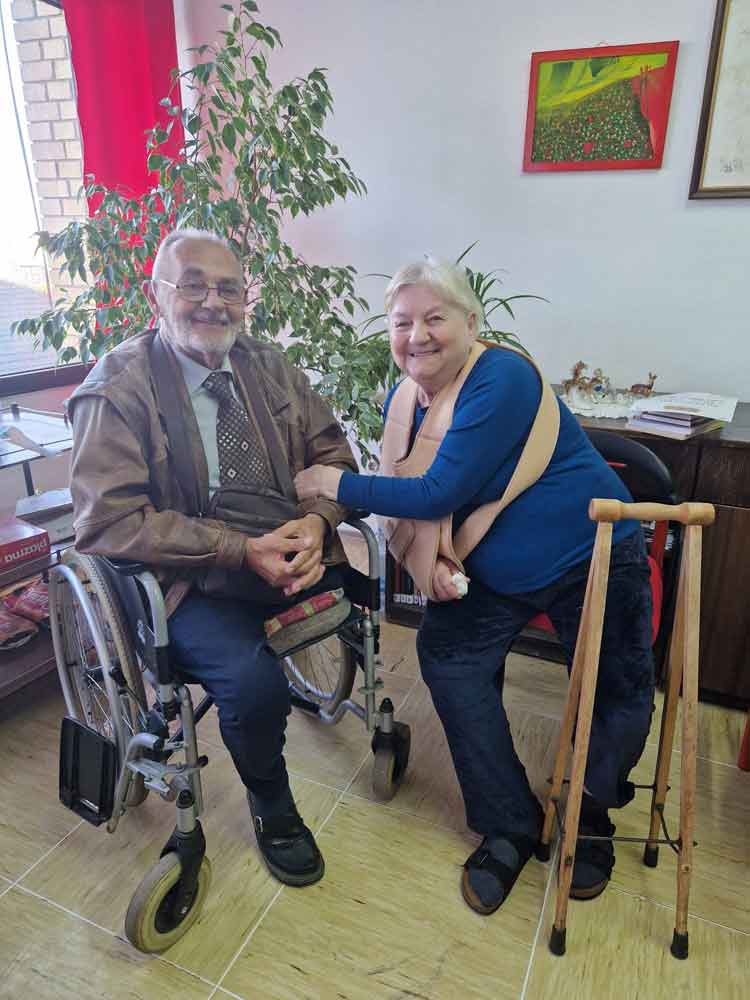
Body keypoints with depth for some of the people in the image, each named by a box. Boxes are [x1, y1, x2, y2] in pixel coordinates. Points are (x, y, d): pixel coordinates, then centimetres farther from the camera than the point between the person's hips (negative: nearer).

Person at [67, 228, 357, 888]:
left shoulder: (271, 369, 8)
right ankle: (271, 809, 7)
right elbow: (108, 522, -16)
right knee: (254, 680, -28)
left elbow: (334, 458, 7)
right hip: (187, 581, -5)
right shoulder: (117, 388, -8)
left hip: (289, 554, 6)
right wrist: (241, 551, -24)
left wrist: (316, 523, -15)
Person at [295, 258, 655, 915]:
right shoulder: (403, 401, -1)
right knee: (446, 655, -9)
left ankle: (590, 821, 34)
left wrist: (337, 485, -20)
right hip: (492, 571, 6)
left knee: (618, 700, 4)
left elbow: (440, 494, -28)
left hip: (593, 559, -5)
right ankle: (510, 827, 11)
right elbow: (408, 500, 5)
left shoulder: (502, 380, -25)